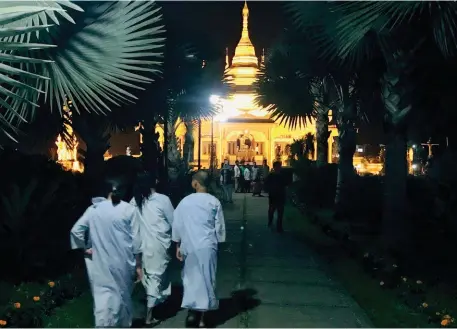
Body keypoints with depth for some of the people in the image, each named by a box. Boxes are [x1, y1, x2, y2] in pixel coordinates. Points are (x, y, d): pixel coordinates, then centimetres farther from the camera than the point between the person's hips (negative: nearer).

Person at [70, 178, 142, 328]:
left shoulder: (94, 209, 0)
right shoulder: (128, 209, -4)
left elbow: (76, 230, -3)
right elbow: (135, 238, -4)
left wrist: (85, 247, 10)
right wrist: (138, 264, 2)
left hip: (102, 262, 0)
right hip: (123, 261, 0)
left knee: (103, 296, 1)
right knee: (123, 294, 18)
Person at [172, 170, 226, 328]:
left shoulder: (185, 201, -2)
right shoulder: (214, 202, -5)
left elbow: (177, 225, 2)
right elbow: (219, 226, -1)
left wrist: (178, 245, 12)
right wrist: (218, 242, 13)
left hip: (189, 246, 1)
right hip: (207, 246, -1)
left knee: (191, 277, 16)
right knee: (206, 279, 7)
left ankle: (192, 310, 6)